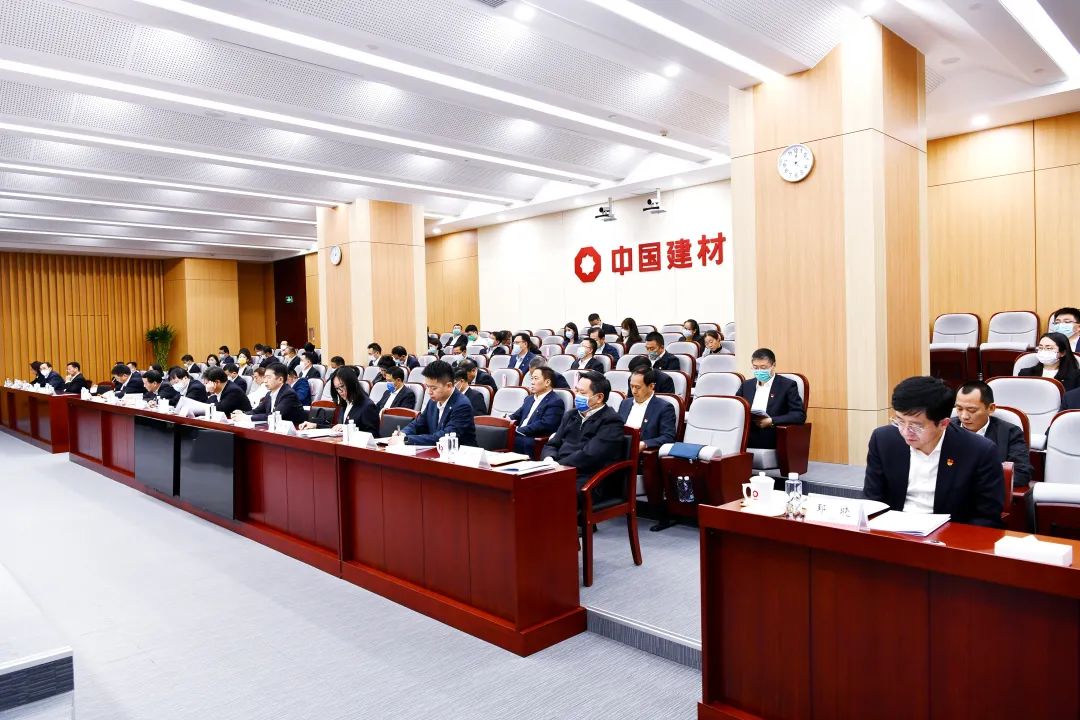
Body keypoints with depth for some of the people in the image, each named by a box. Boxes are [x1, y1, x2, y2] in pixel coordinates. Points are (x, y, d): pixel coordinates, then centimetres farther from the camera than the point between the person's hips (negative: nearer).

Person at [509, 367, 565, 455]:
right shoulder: (529, 399, 25)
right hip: (521, 436, 7)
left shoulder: (555, 402, -4)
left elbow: (544, 425, -17)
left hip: (537, 442, -7)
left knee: (519, 440, -36)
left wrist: (518, 430, -21)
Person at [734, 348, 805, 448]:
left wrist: (771, 421, -18)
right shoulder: (746, 385, 19)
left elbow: (800, 415, -5)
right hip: (745, 441, 3)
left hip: (772, 444, -3)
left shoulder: (787, 385, 5)